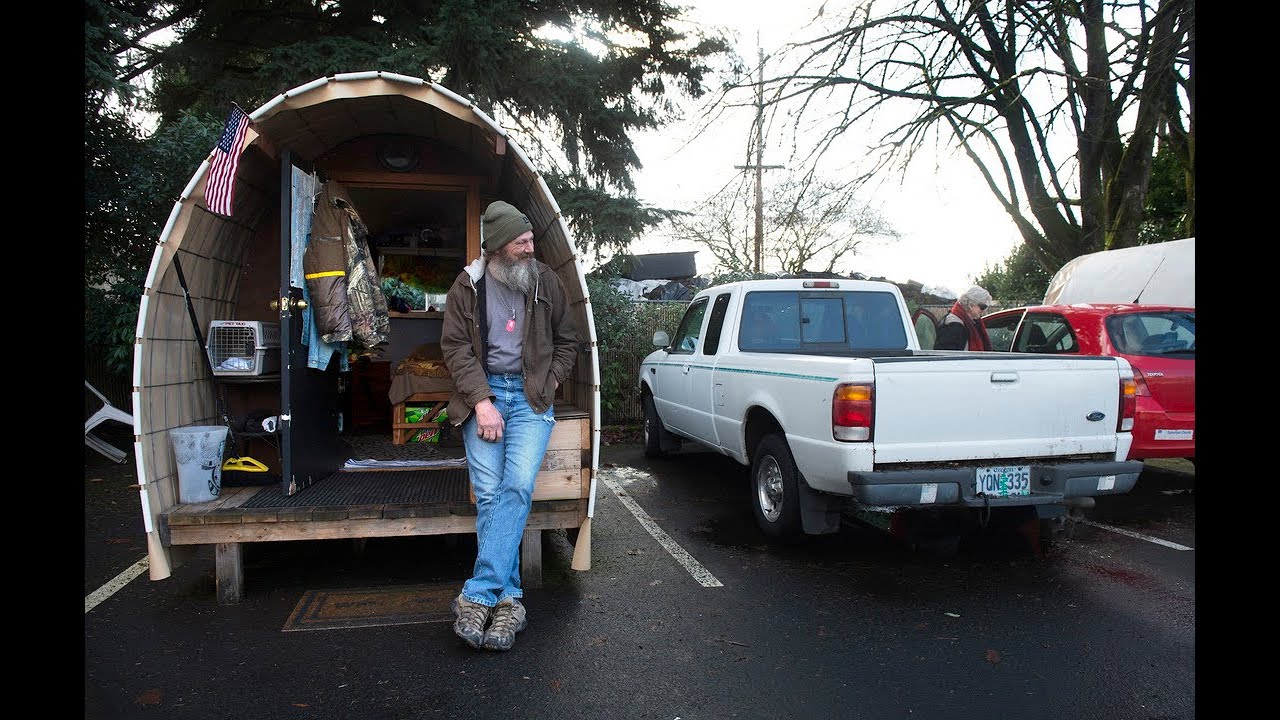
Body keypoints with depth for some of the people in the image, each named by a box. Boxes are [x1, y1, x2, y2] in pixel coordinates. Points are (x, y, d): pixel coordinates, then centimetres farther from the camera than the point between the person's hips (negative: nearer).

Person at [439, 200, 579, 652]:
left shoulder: (545, 281, 6)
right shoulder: (468, 286, 2)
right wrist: (482, 402, -11)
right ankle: (507, 601, -3)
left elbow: (567, 340, 14)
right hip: (483, 393, 0)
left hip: (531, 395, 0)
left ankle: (477, 596, -17)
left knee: (517, 486, -19)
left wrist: (548, 386, 2)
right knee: (488, 493, -10)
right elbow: (456, 347, -1)